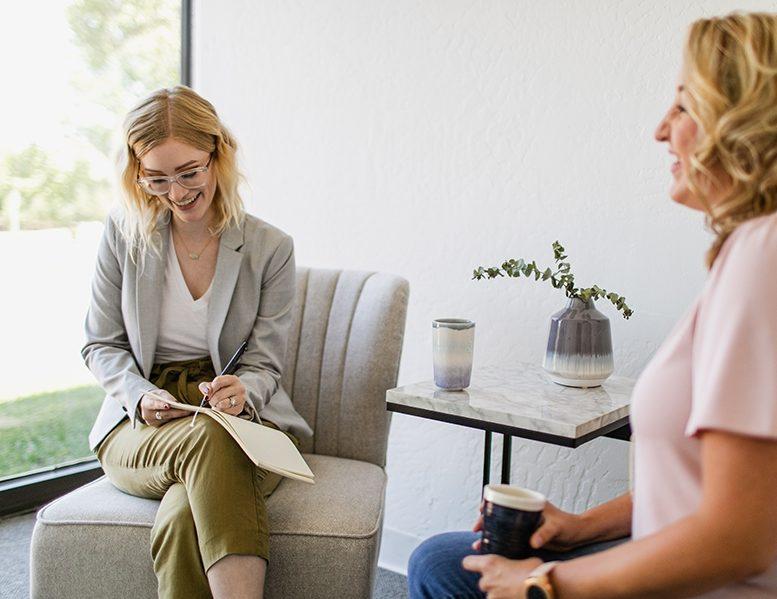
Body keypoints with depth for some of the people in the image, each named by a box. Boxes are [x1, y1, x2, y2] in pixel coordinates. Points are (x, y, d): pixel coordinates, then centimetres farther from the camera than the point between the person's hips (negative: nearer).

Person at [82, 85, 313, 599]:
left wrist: (241, 392, -22)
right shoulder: (123, 234, 4)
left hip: (243, 424, 0)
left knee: (186, 514, -36)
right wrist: (140, 395, -12)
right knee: (207, 438, -38)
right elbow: (101, 345, 8)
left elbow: (264, 365, 2)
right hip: (142, 426, 1)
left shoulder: (271, 248, 0)